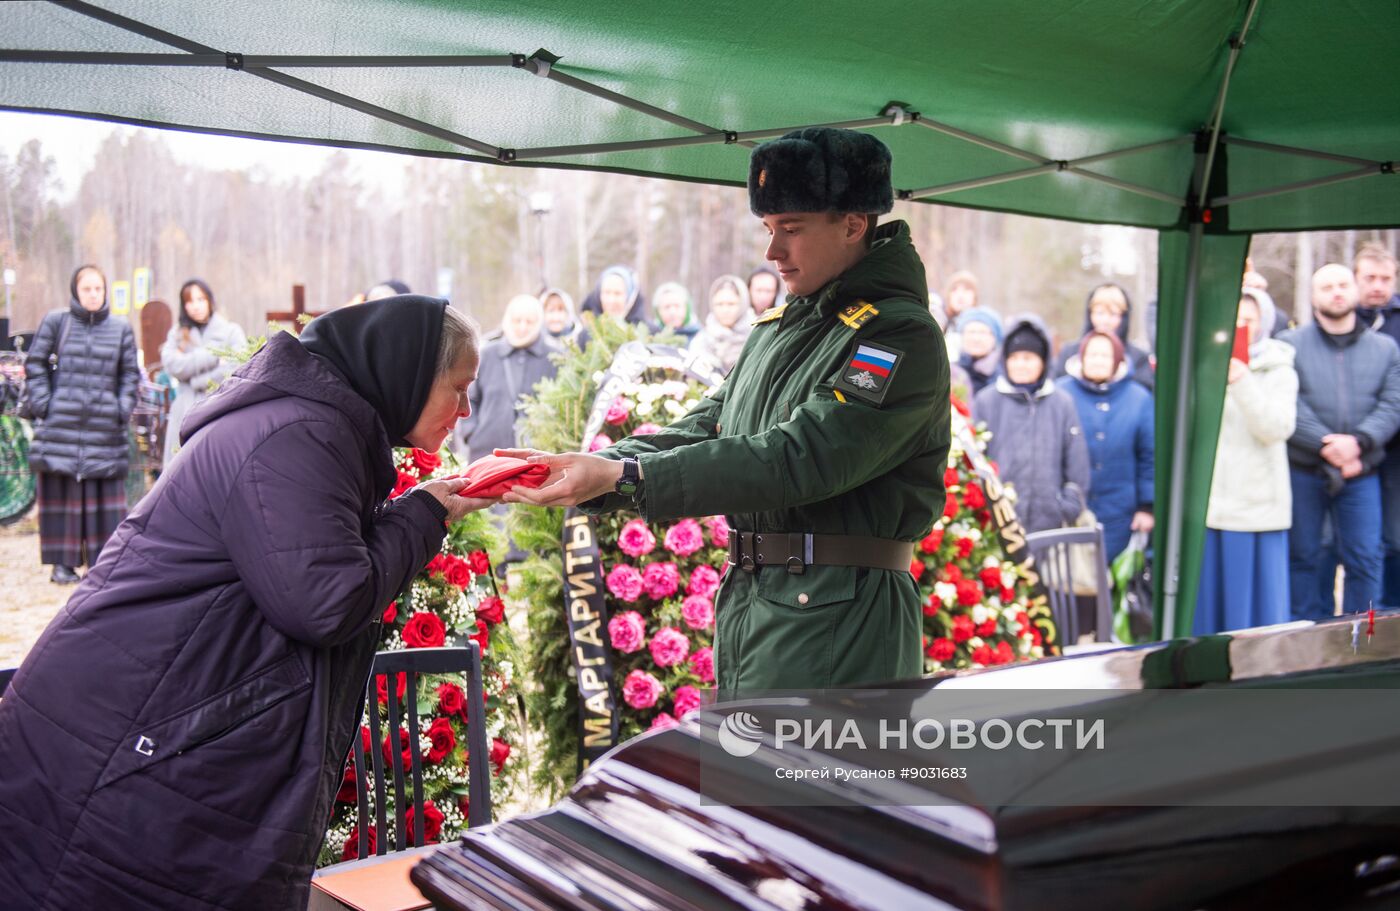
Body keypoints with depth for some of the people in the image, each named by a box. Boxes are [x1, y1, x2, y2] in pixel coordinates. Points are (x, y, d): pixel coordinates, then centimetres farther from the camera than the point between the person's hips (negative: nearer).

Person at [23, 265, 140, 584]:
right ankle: (62, 562, 6)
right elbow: (34, 365, 7)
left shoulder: (121, 329, 8)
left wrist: (123, 410, 1)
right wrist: (43, 404, -1)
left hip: (105, 427, 1)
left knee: (105, 494, 0)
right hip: (61, 424, -1)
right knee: (60, 492, 0)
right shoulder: (55, 322, 4)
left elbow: (130, 375, 12)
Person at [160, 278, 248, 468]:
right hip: (186, 415, 3)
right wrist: (213, 356, -5)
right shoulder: (177, 333, 17)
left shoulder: (231, 330, 7)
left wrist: (197, 382, -3)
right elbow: (172, 365, -1)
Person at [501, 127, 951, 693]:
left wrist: (621, 477, -24)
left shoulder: (902, 337, -11)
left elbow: (798, 459, -22)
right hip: (743, 609, 8)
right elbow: (702, 431, 13)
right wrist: (588, 468, -4)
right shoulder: (778, 326, 16)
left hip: (835, 628, -8)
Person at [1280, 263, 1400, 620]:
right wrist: (1325, 445, -20)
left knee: (1365, 558, 2)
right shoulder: (1289, 344, 1)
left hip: (1362, 473, 2)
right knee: (1302, 555, 6)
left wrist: (1358, 441, -17)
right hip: (1302, 470, -1)